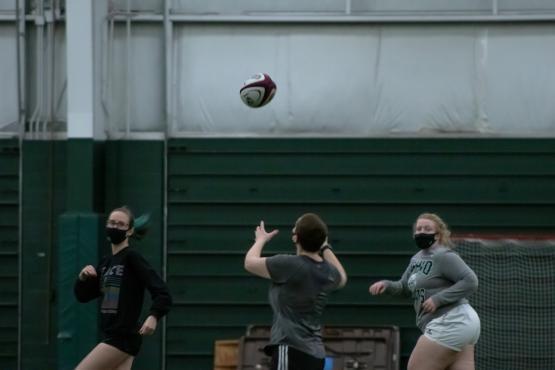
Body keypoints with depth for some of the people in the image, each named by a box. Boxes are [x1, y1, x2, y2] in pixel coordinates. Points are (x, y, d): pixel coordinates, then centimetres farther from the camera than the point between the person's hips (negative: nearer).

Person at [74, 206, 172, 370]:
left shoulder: (132, 258, -10)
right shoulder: (106, 262, 14)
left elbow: (162, 292, -17)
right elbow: (82, 295, 18)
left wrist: (153, 316, -34)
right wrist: (83, 278, -3)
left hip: (124, 337, -8)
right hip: (112, 336, 8)